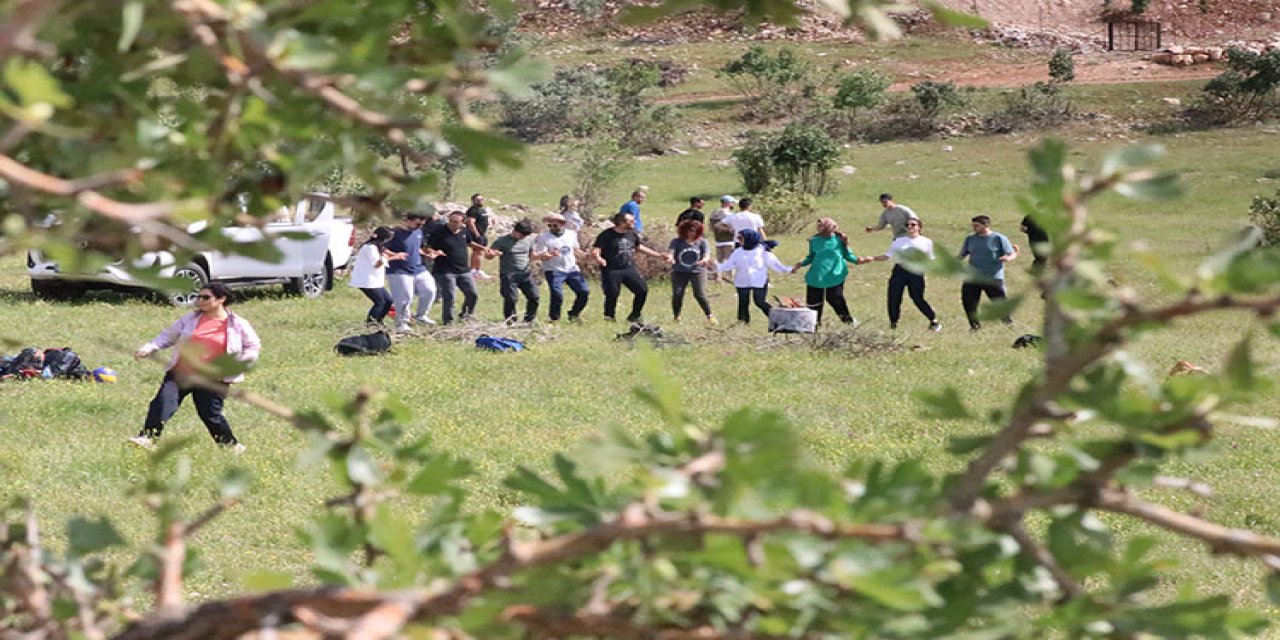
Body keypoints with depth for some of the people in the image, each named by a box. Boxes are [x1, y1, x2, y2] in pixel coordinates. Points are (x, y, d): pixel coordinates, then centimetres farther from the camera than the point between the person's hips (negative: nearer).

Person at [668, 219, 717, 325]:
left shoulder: (702, 242, 2)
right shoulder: (676, 241, 0)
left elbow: (707, 254, -9)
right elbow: (671, 251, -14)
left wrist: (704, 260, -34)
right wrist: (670, 258, -39)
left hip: (697, 271, -1)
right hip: (679, 272, 1)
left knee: (700, 295, -12)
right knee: (677, 295, -8)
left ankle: (710, 316, 1)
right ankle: (676, 317, 11)